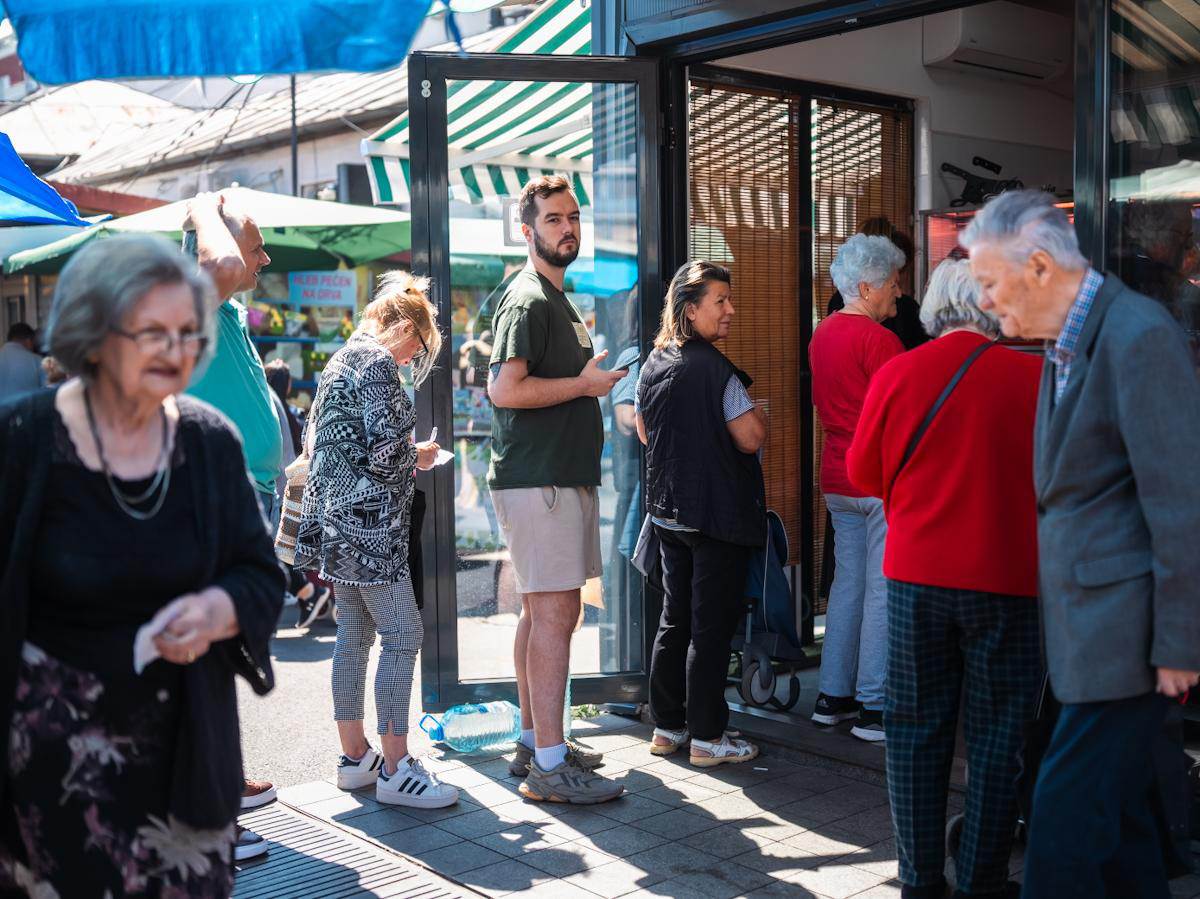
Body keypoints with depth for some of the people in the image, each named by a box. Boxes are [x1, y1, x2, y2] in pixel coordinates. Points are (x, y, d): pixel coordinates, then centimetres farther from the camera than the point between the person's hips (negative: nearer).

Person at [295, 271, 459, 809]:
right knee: (403, 635, -7)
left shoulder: (341, 360, 19)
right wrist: (420, 456, 1)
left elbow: (323, 447, 21)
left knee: (354, 635, 13)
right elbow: (385, 453, -18)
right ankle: (395, 768, -5)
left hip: (339, 519, 10)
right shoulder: (379, 364, -11)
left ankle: (354, 756, 20)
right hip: (370, 522, -10)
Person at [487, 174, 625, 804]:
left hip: (563, 475, 10)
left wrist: (590, 381, 15)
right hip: (538, 480, -10)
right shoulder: (527, 300, -11)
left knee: (543, 612, 14)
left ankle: (533, 741, 23)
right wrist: (584, 384, -14)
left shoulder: (557, 298, 22)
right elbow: (506, 389, -22)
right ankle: (549, 764, -6)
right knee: (554, 613, -10)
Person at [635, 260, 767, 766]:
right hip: (717, 512, -8)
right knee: (711, 627, 0)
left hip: (667, 511, 8)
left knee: (674, 619, 16)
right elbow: (751, 438, -17)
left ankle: (666, 727, 23)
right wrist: (757, 413, 2)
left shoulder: (653, 363, 7)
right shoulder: (713, 368, -17)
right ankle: (707, 738, 6)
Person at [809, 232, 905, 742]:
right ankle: (874, 708, 2)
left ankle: (833, 696, 19)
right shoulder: (877, 339, -15)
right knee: (883, 589, -3)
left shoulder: (823, 333, 13)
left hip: (837, 479, 9)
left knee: (847, 582, 14)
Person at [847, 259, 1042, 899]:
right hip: (1006, 580, -1)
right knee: (996, 736, 9)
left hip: (916, 576, 2)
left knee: (916, 731, 11)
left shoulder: (898, 374, -4)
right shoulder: (1034, 378, -9)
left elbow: (863, 473, 7)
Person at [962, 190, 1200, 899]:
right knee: (1122, 808, 19)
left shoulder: (1139, 335, -17)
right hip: (1089, 623, 9)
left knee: (1067, 818, -5)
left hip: (1125, 627, -9)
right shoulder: (1066, 342, 12)